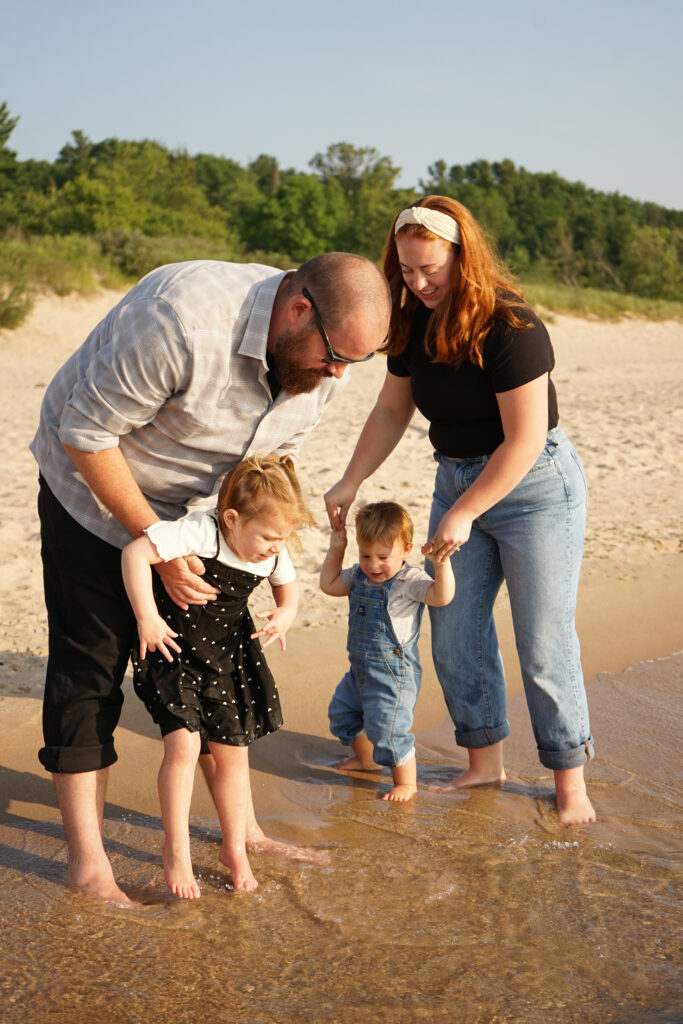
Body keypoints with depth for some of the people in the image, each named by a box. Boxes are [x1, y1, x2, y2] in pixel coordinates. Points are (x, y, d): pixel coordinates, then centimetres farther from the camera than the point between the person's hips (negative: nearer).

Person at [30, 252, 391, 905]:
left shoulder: (324, 363, -14)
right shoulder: (183, 320, -37)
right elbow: (87, 436, -28)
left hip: (195, 506, 6)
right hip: (92, 486, -6)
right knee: (90, 665, -6)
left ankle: (241, 829, 20)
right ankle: (87, 860, 3)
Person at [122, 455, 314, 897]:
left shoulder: (273, 555, -8)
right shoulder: (201, 532, -28)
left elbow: (288, 586, 13)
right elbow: (135, 552, -32)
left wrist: (286, 613, -10)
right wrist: (146, 617, -32)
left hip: (229, 657, 6)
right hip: (174, 650, -5)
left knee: (233, 754, 9)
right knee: (183, 744, -17)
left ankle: (235, 848, 27)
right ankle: (177, 849, 2)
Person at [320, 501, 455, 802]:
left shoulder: (409, 582, -20)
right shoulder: (358, 576, 3)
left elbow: (442, 596, -34)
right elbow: (329, 584, 16)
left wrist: (442, 563, -48)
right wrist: (335, 551, 7)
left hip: (394, 675, -9)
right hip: (360, 670, 9)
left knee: (388, 731, -8)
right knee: (342, 713, 25)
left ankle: (406, 783, 15)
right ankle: (366, 759, 50)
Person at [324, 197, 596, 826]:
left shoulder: (510, 327, -23)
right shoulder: (413, 324, 0)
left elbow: (525, 439, -23)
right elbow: (391, 411, 10)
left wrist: (463, 514, -20)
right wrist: (350, 484, 1)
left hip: (534, 486, -7)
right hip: (456, 479, 7)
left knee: (543, 644, -3)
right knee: (454, 637, 6)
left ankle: (570, 781, 12)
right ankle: (485, 761, 23)